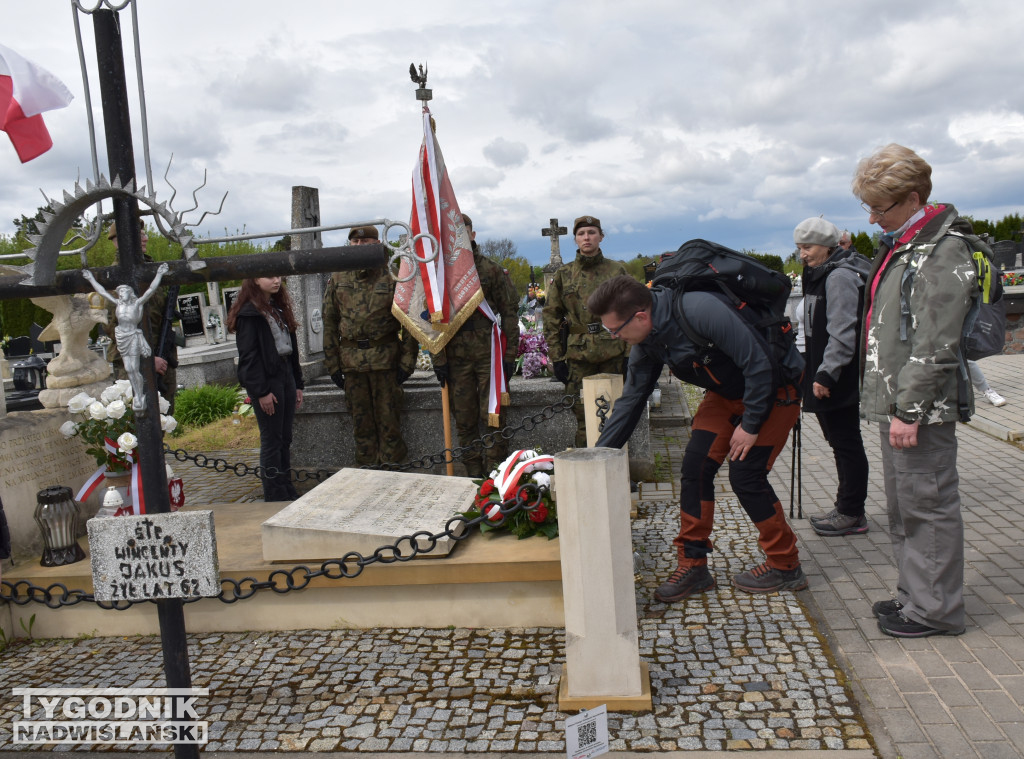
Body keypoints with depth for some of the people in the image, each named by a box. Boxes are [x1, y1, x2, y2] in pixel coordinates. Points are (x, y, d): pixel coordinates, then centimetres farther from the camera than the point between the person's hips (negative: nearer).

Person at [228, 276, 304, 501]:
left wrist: (297, 384, 15)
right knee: (271, 440, -2)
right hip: (266, 381, -8)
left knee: (285, 438, 11)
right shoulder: (250, 312, -9)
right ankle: (275, 496, 6)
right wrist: (261, 391, -17)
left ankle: (288, 492, 18)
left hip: (286, 377, 8)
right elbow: (248, 355, -14)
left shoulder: (279, 308, 16)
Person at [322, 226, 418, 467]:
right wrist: (332, 364, 5)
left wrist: (407, 361, -7)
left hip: (385, 358, -3)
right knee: (361, 423, 10)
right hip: (351, 361, 3)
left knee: (388, 419, 1)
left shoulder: (392, 277, -2)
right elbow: (329, 324, 10)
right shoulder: (338, 279, 8)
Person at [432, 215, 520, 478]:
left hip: (489, 354, -2)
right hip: (456, 356, 3)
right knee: (464, 421, 8)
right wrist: (438, 359, 1)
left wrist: (509, 354, -5)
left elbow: (509, 312, 1)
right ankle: (474, 475, 18)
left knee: (492, 417, -3)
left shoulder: (492, 270, 2)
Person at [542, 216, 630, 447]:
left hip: (613, 354, 0)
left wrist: (630, 352, -2)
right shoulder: (563, 274, 8)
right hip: (578, 356, 0)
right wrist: (556, 357, 2)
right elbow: (551, 316, 8)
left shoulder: (617, 271, 7)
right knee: (583, 417, -1)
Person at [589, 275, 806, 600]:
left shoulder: (701, 311, -34)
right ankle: (693, 564, 6)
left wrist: (751, 424, -21)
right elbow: (630, 400, 2)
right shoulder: (647, 342, -8)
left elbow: (758, 363, -29)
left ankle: (785, 566, 8)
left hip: (773, 387, -7)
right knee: (696, 465, -5)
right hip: (727, 391, 7)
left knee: (745, 474, -12)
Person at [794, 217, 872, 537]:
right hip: (826, 376, 10)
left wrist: (826, 374, -24)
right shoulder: (821, 275, 17)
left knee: (846, 442, -2)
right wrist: (818, 372, 22)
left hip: (839, 378, -10)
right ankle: (847, 508, 24)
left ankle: (852, 515, 7)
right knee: (840, 441, 15)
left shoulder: (840, 276, -15)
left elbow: (843, 332, -22)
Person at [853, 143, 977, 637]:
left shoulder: (942, 252, -16)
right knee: (902, 504, 17)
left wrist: (909, 409, -22)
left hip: (922, 408, -10)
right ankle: (913, 594, 30)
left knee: (927, 503, 0)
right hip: (894, 402, 10)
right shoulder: (897, 246, 15)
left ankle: (935, 610, 12)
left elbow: (935, 345, -21)